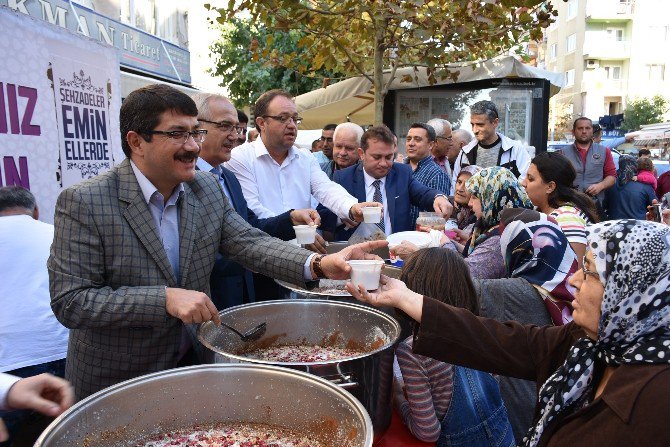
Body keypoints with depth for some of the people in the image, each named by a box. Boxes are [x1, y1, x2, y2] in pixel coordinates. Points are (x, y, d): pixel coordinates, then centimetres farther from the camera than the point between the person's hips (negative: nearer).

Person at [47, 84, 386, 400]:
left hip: (195, 367, 5)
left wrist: (319, 264, -27)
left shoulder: (207, 188, -3)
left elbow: (249, 242, -10)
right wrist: (165, 298, -31)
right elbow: (69, 301, -21)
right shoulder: (83, 203, -18)